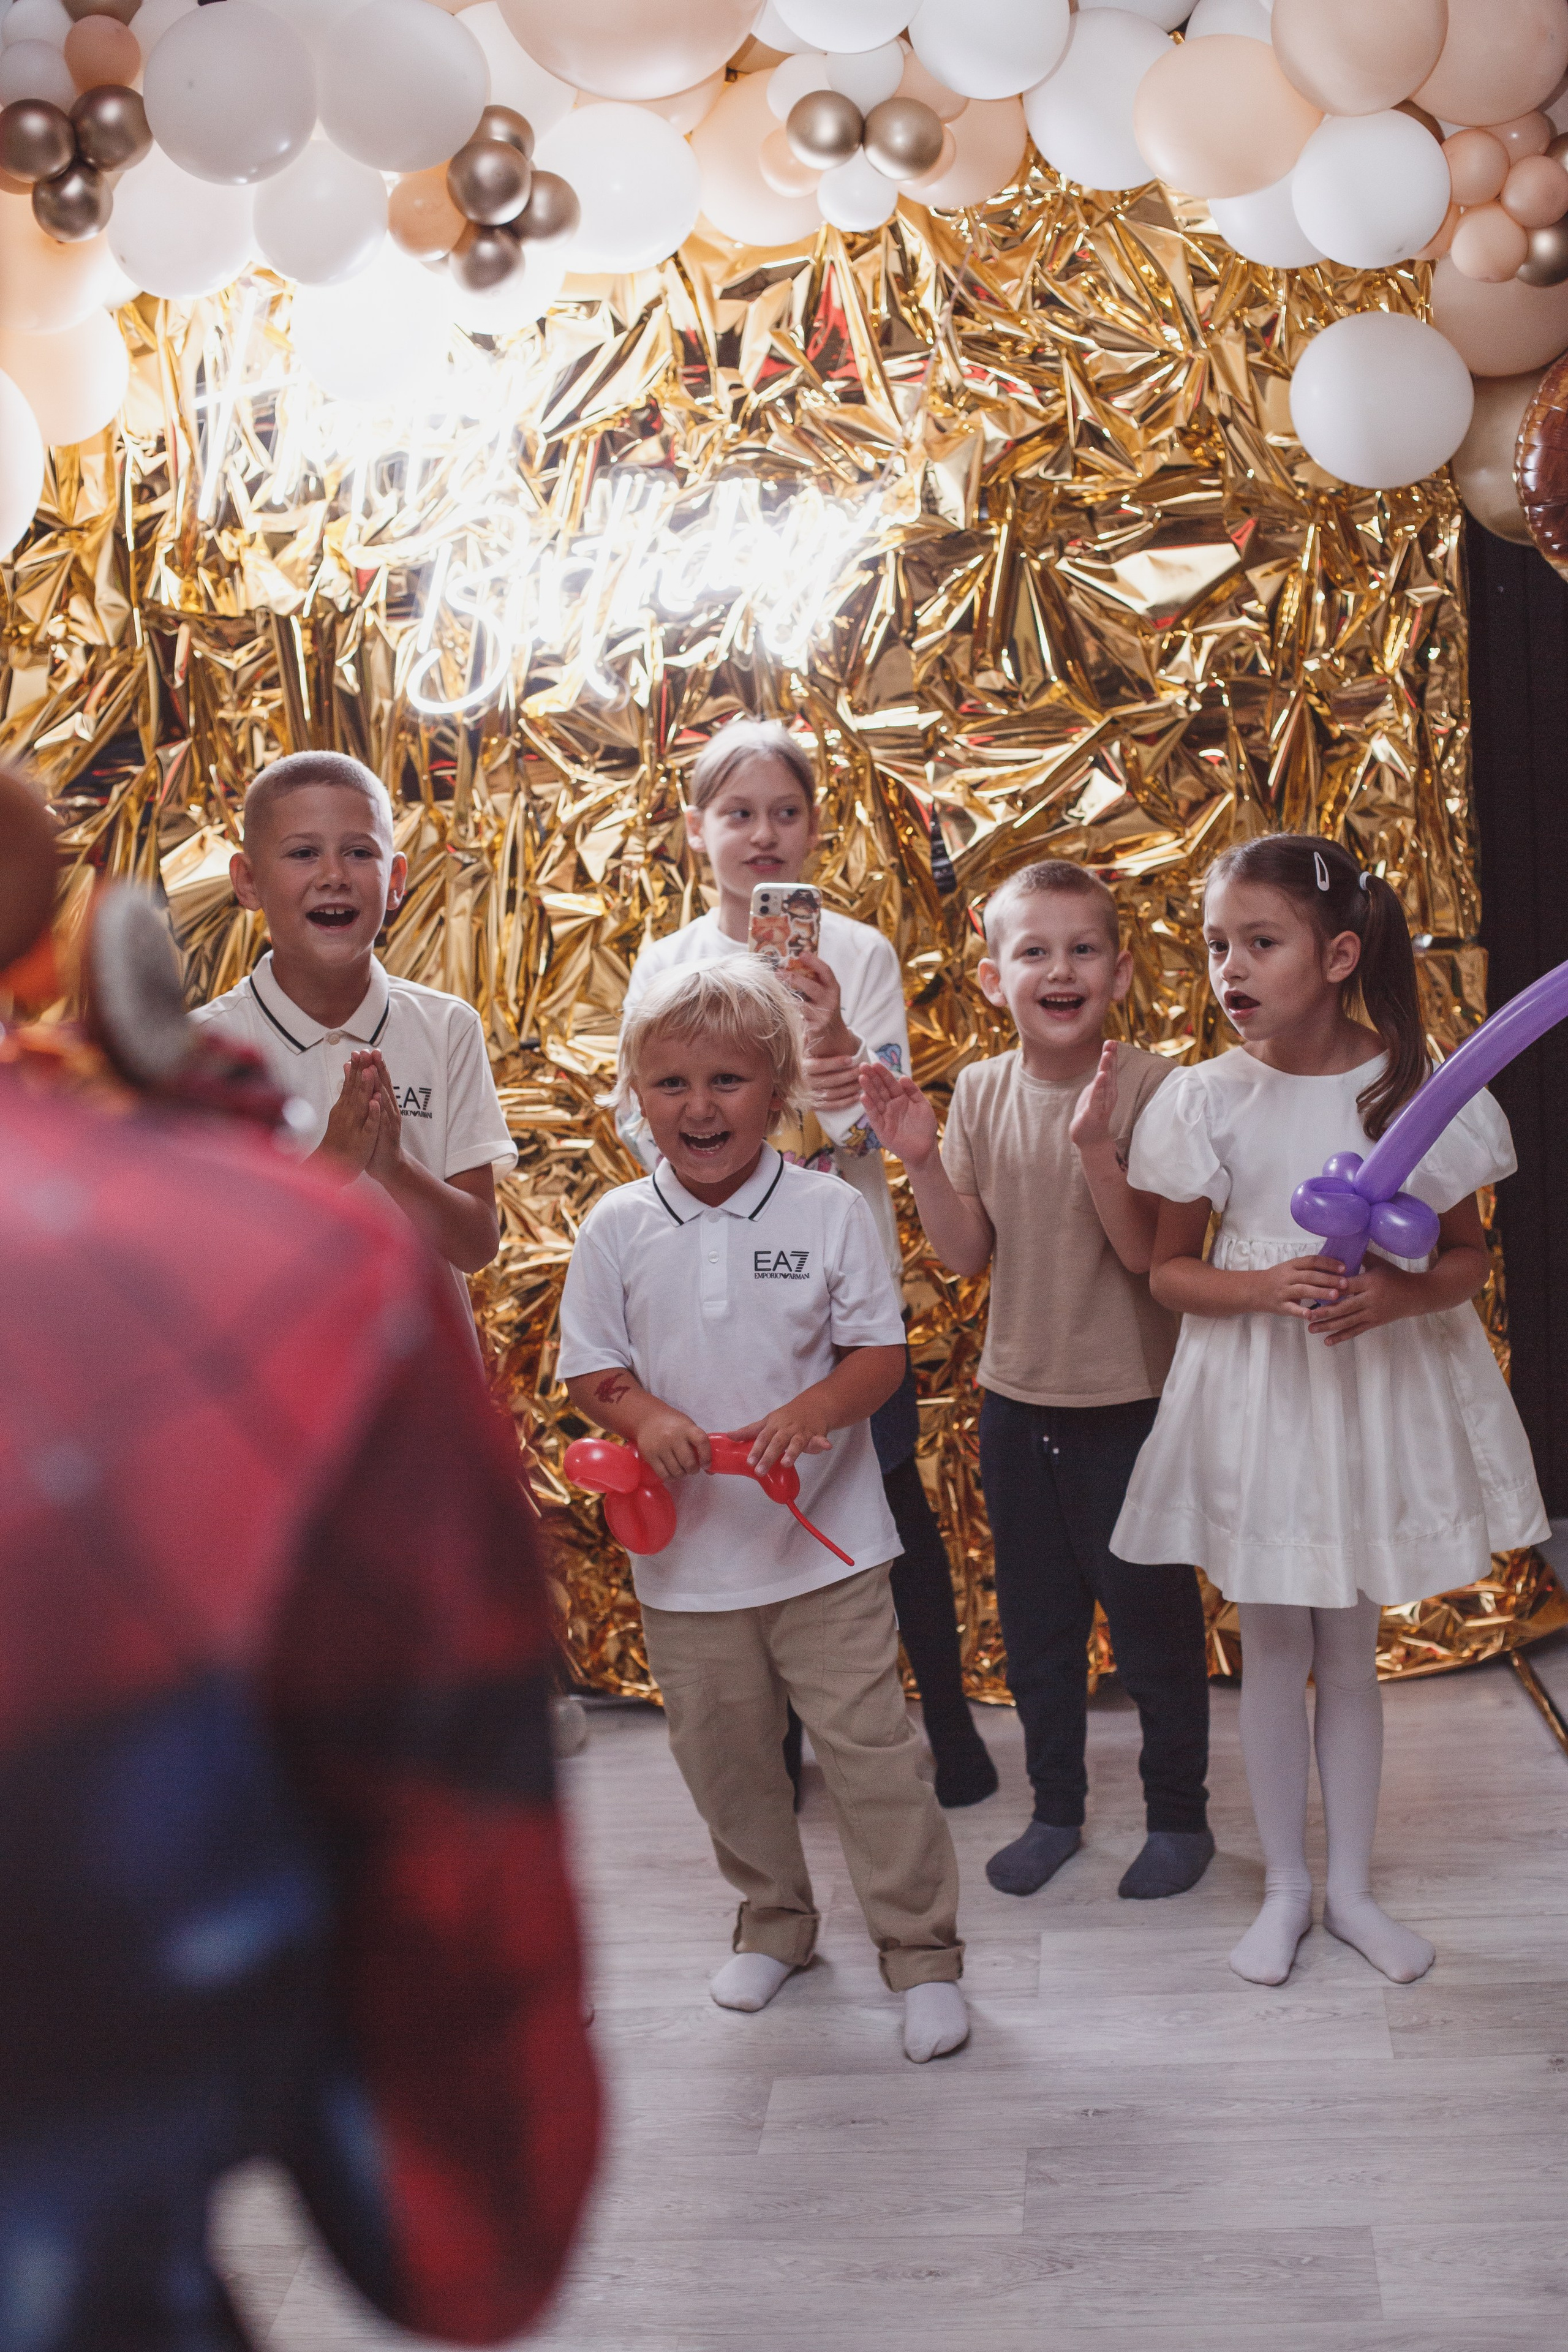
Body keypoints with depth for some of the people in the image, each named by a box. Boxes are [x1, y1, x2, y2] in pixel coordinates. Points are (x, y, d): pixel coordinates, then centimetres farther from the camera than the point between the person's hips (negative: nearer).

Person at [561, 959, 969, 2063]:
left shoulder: (830, 1210, -6)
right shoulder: (617, 1228, -2)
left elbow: (881, 1353, -4)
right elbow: (590, 1369, 2)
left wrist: (810, 1411, -23)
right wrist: (646, 1418, -19)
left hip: (826, 1538, -2)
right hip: (686, 1546, 2)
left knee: (871, 1744, 0)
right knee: (723, 1751, 14)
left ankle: (922, 1948, 15)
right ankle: (775, 1920, 36)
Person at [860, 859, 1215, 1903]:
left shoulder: (1148, 1087, -13)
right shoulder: (982, 1093, 0)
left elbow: (1148, 1253, -18)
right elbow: (968, 1254, 1)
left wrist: (1095, 1146, -30)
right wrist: (920, 1159, -12)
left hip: (1130, 1399, -4)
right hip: (1018, 1397, 4)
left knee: (1153, 1615, 9)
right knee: (1036, 1621, 17)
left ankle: (1179, 1814, 28)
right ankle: (1057, 1807, 35)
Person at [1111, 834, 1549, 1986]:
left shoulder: (1416, 1087, -9)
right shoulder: (1209, 1099, -9)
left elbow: (1470, 1255, 1)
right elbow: (1171, 1269, -1)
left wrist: (1399, 1295, -20)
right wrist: (1265, 1287, -20)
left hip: (1380, 1387, 0)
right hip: (1256, 1394, 0)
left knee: (1352, 1649, 13)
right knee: (1273, 1649, 11)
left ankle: (1352, 1885, 30)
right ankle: (1286, 1887, 28)